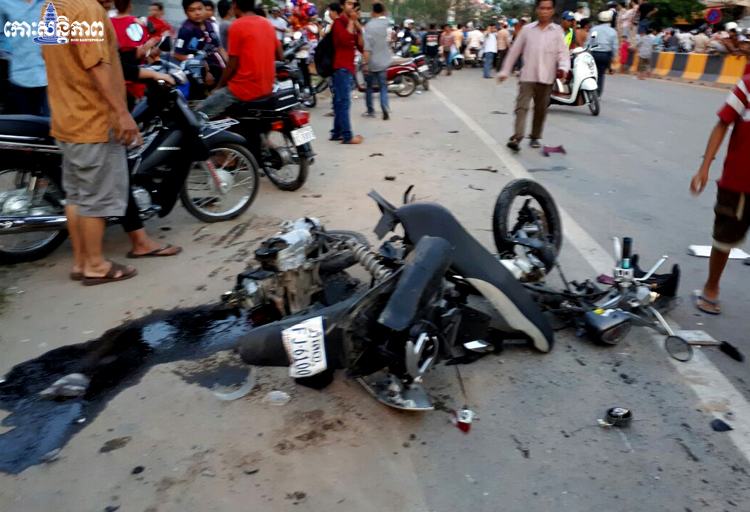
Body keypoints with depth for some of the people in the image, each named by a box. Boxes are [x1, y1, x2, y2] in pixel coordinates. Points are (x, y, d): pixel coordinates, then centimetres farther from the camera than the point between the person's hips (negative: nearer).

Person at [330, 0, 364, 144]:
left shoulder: (352, 24, 19)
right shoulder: (339, 22, -6)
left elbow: (361, 47, 11)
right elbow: (345, 39, -25)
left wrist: (359, 29, -1)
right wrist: (351, 21, -16)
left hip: (349, 67, 9)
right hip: (341, 67, -9)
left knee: (340, 101, 11)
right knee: (344, 102, -13)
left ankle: (337, 132, 16)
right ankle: (347, 136, -16)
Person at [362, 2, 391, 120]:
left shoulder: (369, 25, -14)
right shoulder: (386, 22, -1)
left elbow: (367, 47, -20)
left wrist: (365, 63, -17)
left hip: (371, 62, -3)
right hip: (383, 62, 3)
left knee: (369, 87, 12)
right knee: (383, 87, 6)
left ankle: (370, 111, 19)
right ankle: (385, 110, -12)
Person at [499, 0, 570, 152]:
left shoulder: (557, 31, 4)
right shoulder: (527, 29, 6)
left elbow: (563, 52, -1)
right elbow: (515, 51, 10)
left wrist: (563, 68, -21)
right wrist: (505, 71, 9)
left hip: (546, 78, 1)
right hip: (527, 76, -1)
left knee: (541, 110, 8)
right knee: (521, 106, -11)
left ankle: (535, 137, 20)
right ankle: (517, 138, -18)